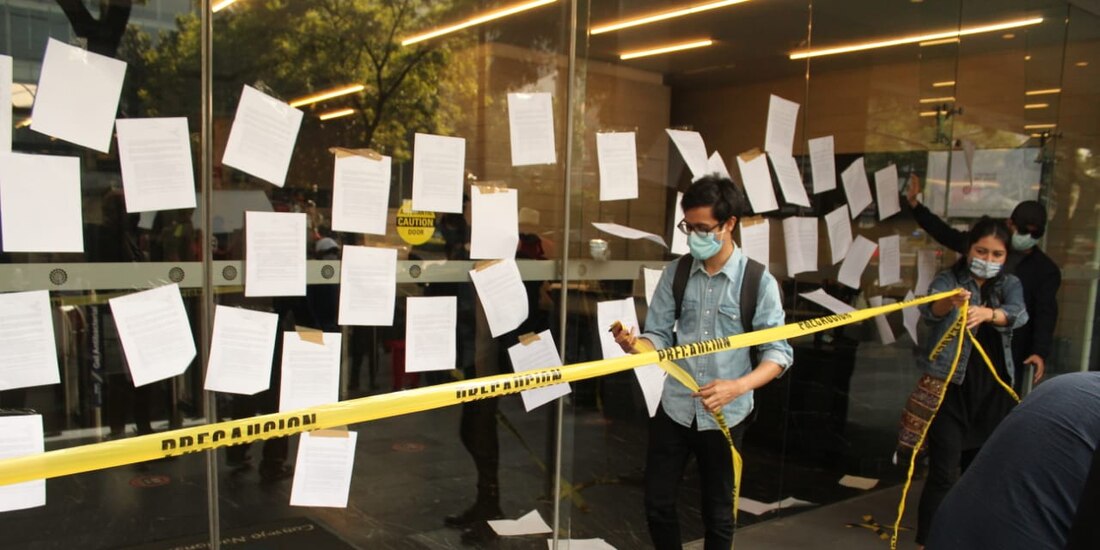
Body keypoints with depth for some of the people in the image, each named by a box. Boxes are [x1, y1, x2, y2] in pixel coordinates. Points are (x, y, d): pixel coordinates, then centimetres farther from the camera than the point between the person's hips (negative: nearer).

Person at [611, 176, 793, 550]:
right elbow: (660, 337, 0)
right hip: (675, 408, 3)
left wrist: (738, 387, -27)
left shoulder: (758, 281, -11)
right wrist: (635, 345, -23)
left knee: (718, 511, 14)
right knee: (658, 505, 12)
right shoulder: (675, 273, -2)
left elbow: (779, 352, -11)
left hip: (725, 415, -2)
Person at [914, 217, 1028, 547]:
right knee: (944, 473, -6)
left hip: (992, 390, 4)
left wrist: (987, 313, -37)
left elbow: (1017, 314, -15)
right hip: (950, 387, -4)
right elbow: (930, 312, -22)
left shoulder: (1010, 284, 8)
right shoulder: (947, 279, -1)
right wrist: (950, 302, -46)